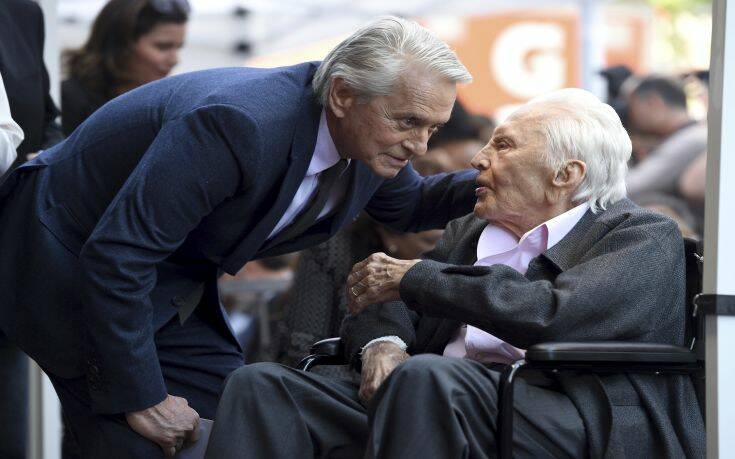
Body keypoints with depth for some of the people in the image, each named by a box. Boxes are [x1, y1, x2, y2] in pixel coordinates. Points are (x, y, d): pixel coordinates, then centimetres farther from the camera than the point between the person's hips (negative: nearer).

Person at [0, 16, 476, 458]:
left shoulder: (371, 137, -8)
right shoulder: (244, 126, -36)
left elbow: (408, 204, 18)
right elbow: (115, 257, -35)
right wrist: (142, 397, -28)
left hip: (176, 282, 8)